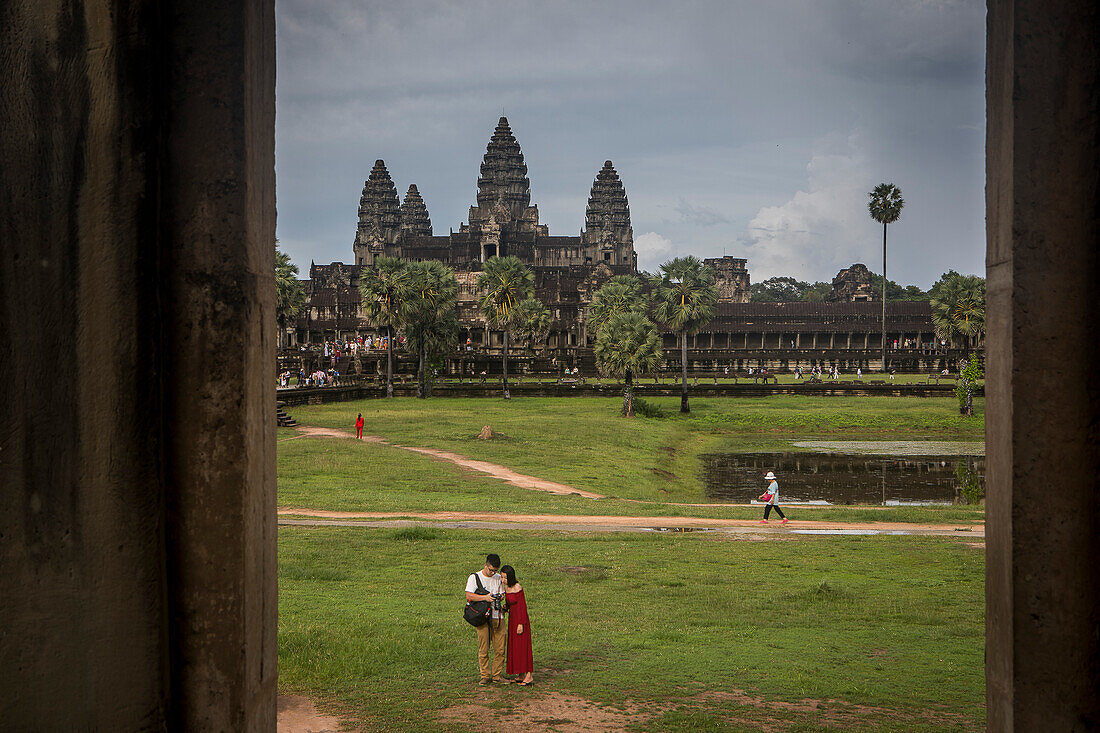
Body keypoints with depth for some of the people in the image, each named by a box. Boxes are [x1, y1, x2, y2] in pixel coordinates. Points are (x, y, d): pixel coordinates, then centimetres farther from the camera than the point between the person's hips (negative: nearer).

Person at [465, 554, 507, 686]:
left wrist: (500, 597, -3)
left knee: (500, 648, 2)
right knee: (483, 649, -3)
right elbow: (468, 596, -10)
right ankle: (485, 675, 7)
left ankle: (497, 675, 13)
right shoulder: (474, 577, -1)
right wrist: (485, 597, -22)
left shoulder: (498, 578, 13)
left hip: (497, 616, 4)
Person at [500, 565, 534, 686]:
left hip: (520, 619, -8)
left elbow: (523, 607, -17)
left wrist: (521, 624, -18)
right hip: (512, 618, 8)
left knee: (522, 646, -6)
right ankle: (521, 675, 15)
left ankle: (529, 674, -2)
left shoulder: (518, 588, -18)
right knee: (514, 646, 10)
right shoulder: (506, 587, 5)